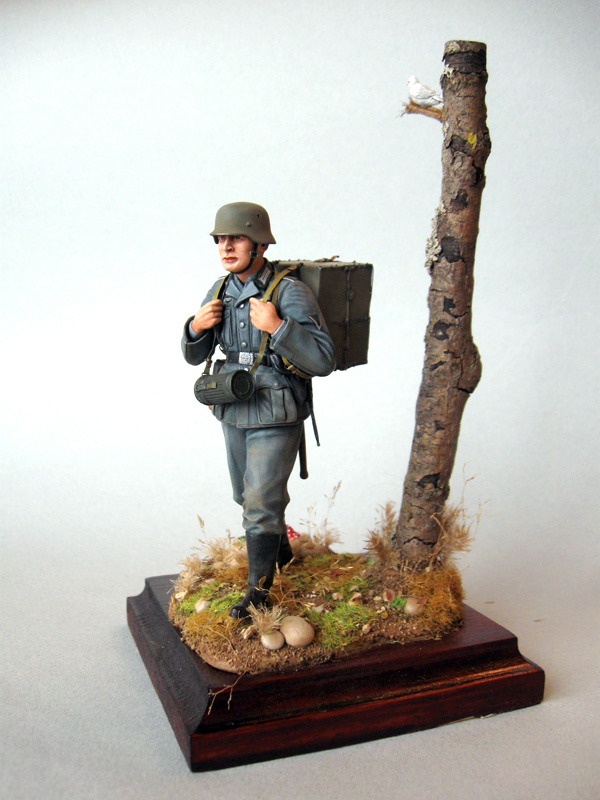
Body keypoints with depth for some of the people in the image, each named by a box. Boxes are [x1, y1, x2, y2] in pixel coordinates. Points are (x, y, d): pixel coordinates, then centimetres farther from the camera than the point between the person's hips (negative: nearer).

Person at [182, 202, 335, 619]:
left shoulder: (291, 292, -19)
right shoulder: (222, 291, 2)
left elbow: (324, 361, -24)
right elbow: (194, 356, 9)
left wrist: (277, 327, -33)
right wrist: (197, 326, -12)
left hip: (276, 418, -7)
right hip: (235, 413, 7)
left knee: (261, 502, -5)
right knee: (249, 495, 21)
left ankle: (260, 589, 11)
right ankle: (281, 550, 47)